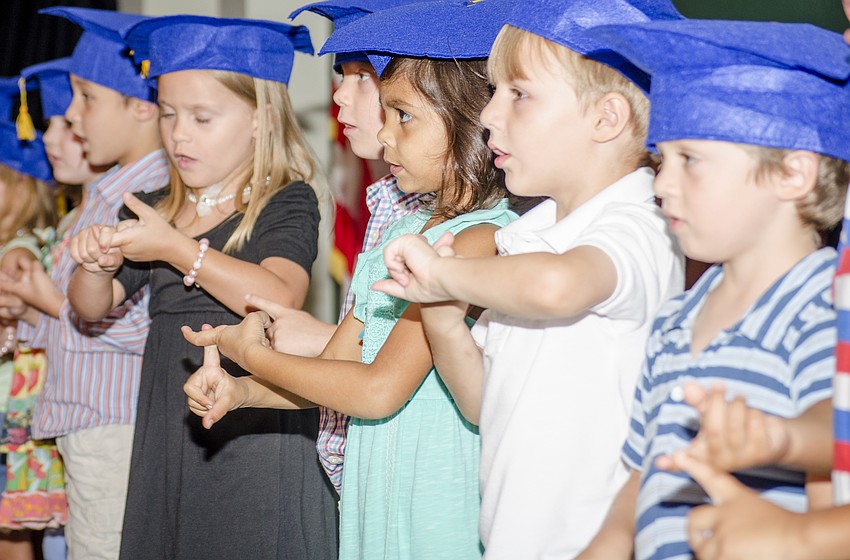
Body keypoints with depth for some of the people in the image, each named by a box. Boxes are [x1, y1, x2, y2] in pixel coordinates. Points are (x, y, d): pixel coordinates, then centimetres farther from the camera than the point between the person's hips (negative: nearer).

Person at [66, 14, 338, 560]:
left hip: (257, 428, -6)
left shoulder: (287, 203, -8)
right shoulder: (155, 210, 10)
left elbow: (280, 301, -26)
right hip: (169, 429, 6)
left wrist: (175, 247, -24)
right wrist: (97, 264, -10)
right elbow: (92, 307, 13)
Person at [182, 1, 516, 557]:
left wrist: (251, 353, -9)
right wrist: (240, 390, -7)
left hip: (439, 508, -7)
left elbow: (378, 389, -20)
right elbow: (335, 363, 10)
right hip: (375, 496, 7)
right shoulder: (405, 230, 10)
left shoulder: (477, 240, -16)